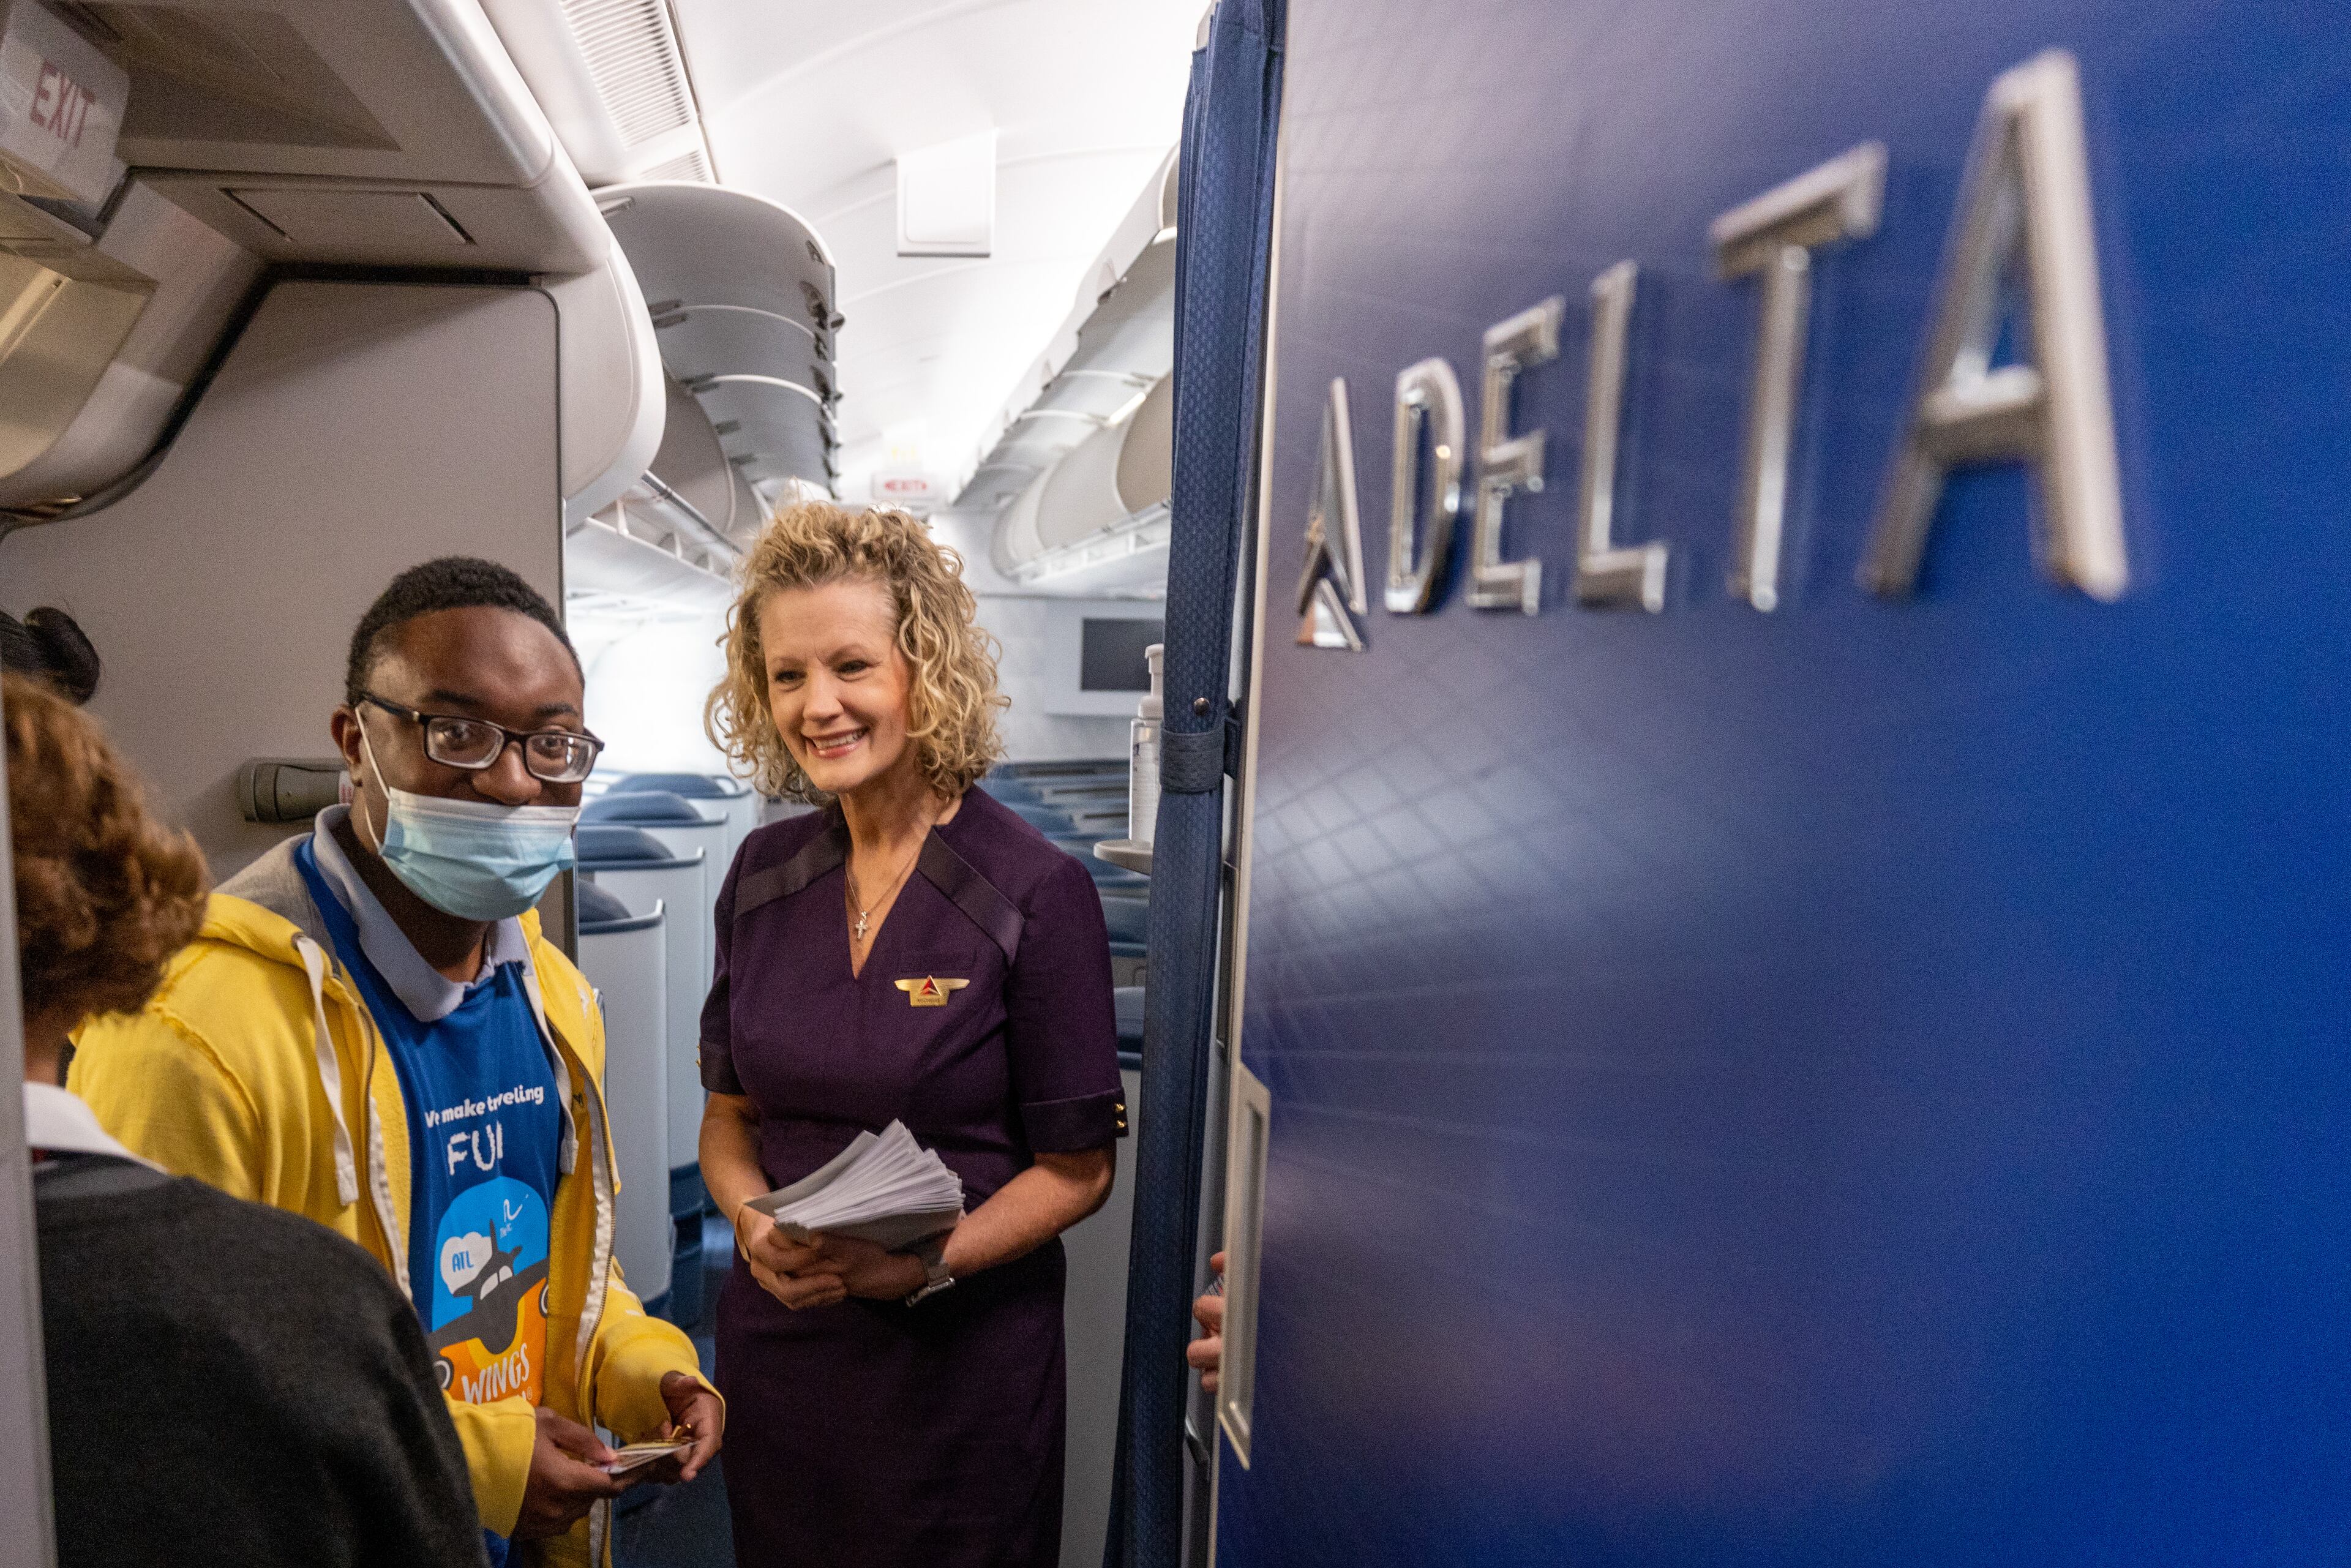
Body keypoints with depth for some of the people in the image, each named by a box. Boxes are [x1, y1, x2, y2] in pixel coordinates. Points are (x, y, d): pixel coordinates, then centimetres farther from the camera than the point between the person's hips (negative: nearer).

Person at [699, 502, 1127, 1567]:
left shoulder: (1037, 892, -16)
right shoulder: (762, 873, 0)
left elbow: (1077, 1167, -10)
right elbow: (729, 1109, 8)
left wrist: (925, 1262, -22)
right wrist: (756, 1222, -10)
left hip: (962, 1356, -4)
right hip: (774, 1340, 4)